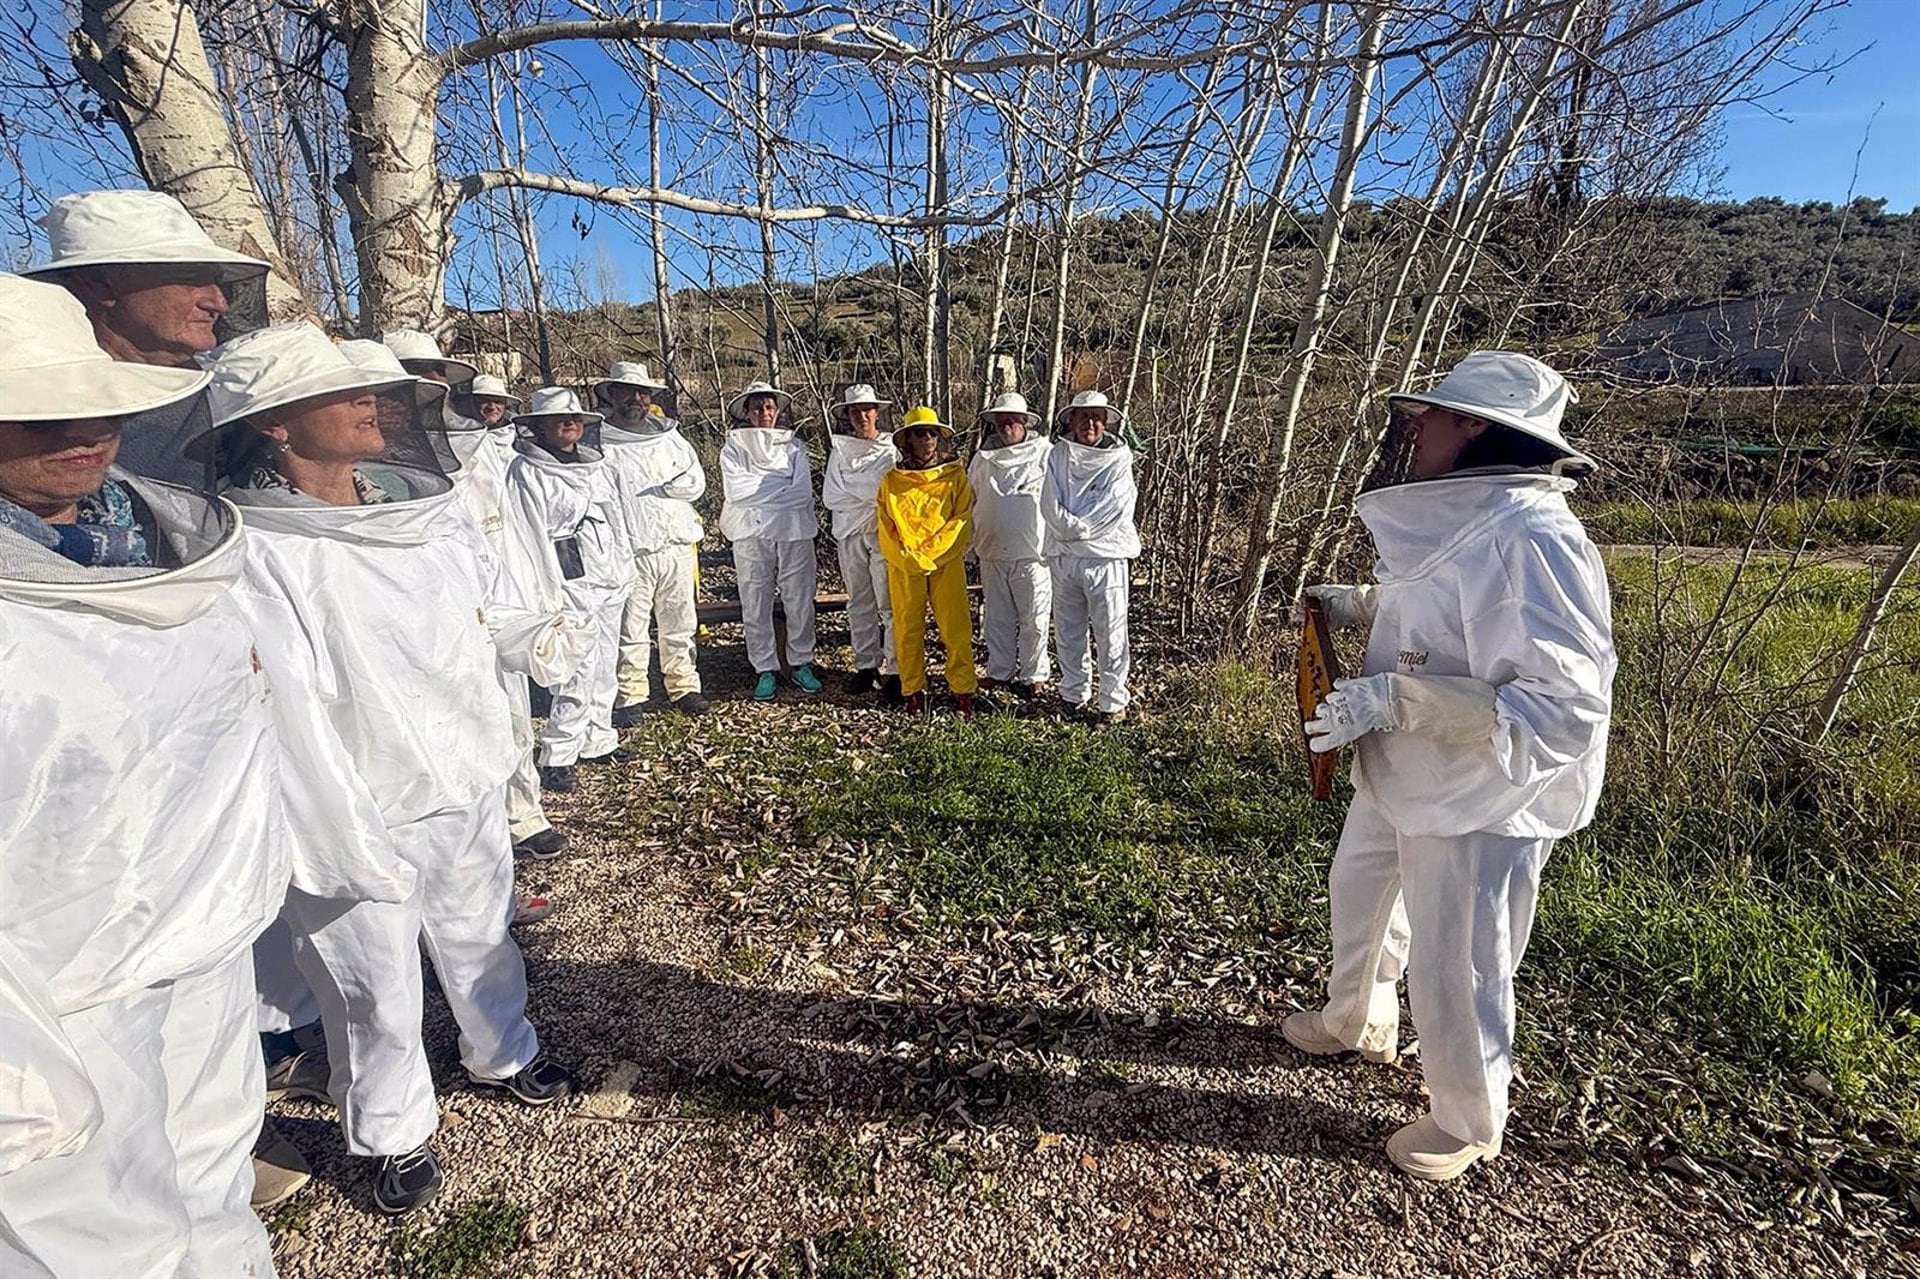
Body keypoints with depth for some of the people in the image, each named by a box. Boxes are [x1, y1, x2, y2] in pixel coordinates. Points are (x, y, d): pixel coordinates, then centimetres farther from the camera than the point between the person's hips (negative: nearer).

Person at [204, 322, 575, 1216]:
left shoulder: (415, 503, 0)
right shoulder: (261, 553, -21)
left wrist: (516, 641, -1)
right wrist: (354, 852, -20)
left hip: (470, 786, 6)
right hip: (371, 819, -6)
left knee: (480, 936, 25)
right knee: (377, 992, 15)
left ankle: (502, 1053, 51)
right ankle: (393, 1135, 40)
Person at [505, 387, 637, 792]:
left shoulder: (595, 463, 17)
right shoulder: (527, 471, -6)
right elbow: (532, 536, -11)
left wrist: (625, 571, 16)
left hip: (611, 580, 8)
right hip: (572, 585, -7)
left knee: (605, 666, 13)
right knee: (579, 673, -9)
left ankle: (597, 741, 26)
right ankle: (556, 758, 0)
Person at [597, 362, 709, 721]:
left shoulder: (671, 438, 15)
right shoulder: (600, 444, 0)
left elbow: (696, 483, 8)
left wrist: (654, 490, -5)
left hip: (678, 546, 4)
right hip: (629, 552, -4)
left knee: (680, 625, 12)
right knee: (630, 629, 0)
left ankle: (684, 687, 23)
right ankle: (630, 696, 12)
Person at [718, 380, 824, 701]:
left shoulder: (794, 445, 12)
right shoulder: (733, 446, 9)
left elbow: (803, 491, -1)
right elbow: (734, 489, -7)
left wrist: (760, 490, -7)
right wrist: (782, 487, -6)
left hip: (794, 531, 1)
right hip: (751, 533, -1)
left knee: (800, 601, 3)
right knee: (755, 606, 1)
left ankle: (801, 663, 17)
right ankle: (765, 670, 11)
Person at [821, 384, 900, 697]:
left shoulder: (893, 448, 5)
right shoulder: (839, 450, 11)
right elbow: (830, 496, 2)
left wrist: (855, 496, -8)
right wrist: (870, 499, -7)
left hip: (884, 531, -3)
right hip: (850, 534, 3)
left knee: (889, 603, -6)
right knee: (859, 602, 8)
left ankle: (894, 669, -2)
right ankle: (866, 665, 16)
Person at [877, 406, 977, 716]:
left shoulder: (955, 476, 4)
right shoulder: (892, 481, 7)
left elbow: (961, 522, -3)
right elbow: (886, 528, 3)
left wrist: (928, 556, -12)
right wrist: (908, 559, -11)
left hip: (947, 563, -1)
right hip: (903, 568, 1)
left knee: (957, 629, -3)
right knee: (908, 630, 6)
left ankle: (963, 690, 7)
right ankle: (913, 691, 17)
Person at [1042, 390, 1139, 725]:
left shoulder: (1119, 458, 0)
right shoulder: (1058, 455, 7)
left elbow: (1114, 508, -10)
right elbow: (1051, 506, -3)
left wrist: (1075, 528, -10)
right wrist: (1082, 528, -14)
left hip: (1106, 556, -3)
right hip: (1063, 556, 3)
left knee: (1110, 634, -2)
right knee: (1068, 631, 12)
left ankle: (1113, 700, 9)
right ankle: (1073, 694, 25)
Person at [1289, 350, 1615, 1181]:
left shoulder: (1530, 542, -28)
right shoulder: (1454, 521, 2)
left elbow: (1562, 706, -33)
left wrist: (1395, 698, -35)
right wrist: (1361, 606, 11)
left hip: (1477, 805, -10)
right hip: (1400, 779, 10)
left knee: (1454, 971, 9)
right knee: (1360, 896, 28)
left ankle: (1468, 1124, 38)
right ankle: (1357, 1024, 56)